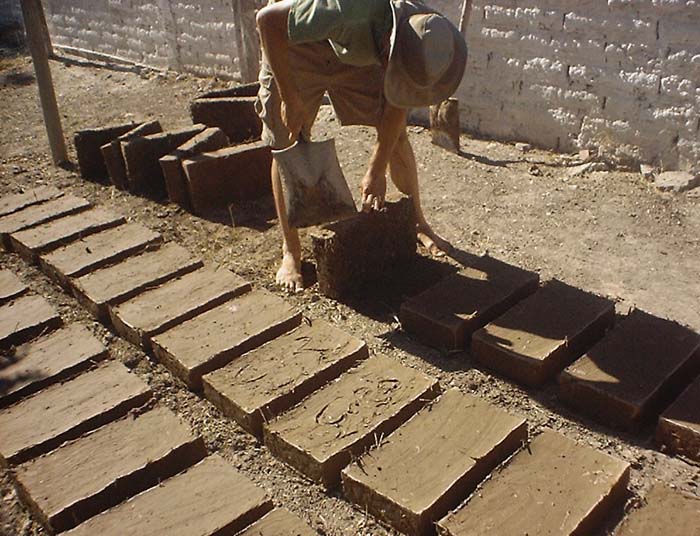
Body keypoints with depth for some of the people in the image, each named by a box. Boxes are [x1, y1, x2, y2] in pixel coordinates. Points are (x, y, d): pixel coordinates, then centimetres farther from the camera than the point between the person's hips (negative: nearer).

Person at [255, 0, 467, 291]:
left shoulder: (421, 38, -25)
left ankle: (418, 224, 17)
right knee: (287, 144, -8)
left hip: (358, 50, 4)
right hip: (293, 42, -4)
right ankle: (290, 252, 3)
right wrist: (290, 100, -30)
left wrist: (376, 170, -13)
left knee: (396, 133, -2)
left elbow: (397, 104, -13)